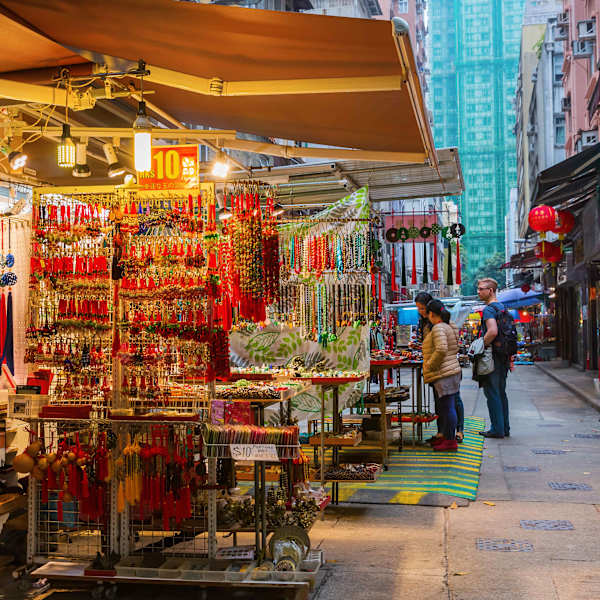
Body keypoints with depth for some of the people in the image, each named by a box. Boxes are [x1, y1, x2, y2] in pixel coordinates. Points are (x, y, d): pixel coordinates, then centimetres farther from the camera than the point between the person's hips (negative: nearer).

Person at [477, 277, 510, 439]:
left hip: (492, 357, -9)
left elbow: (493, 331, -30)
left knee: (492, 393, -3)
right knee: (501, 393, 14)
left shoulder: (489, 309, -14)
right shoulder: (502, 307, 16)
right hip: (503, 356, 9)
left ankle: (497, 429, 0)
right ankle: (504, 428, 19)